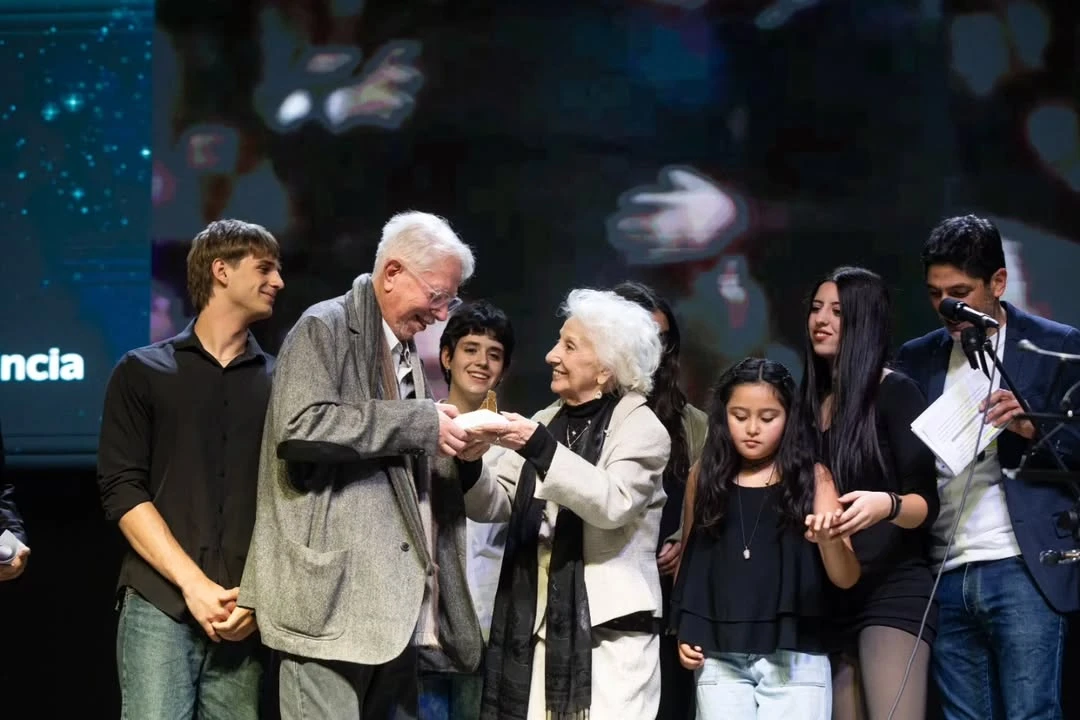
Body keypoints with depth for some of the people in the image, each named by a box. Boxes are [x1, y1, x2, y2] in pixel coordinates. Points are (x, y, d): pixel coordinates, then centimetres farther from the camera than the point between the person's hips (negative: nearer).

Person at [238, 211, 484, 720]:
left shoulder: (406, 348, 21)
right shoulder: (325, 328, -3)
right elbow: (301, 426, -20)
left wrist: (450, 447, 9)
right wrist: (422, 425, -17)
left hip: (399, 602, 8)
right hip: (333, 591, -8)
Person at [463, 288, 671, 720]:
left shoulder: (641, 428, -1)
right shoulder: (546, 422, 16)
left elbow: (611, 502, -18)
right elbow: (492, 505, 12)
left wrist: (537, 447, -24)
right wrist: (471, 462, -8)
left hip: (607, 628, -5)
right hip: (534, 623, 5)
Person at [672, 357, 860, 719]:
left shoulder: (811, 477, 2)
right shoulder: (704, 477, 7)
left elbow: (846, 578, -3)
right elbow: (688, 560, 15)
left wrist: (829, 540, -24)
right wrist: (683, 632, 5)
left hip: (793, 658, -2)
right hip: (720, 658, 2)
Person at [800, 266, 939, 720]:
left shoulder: (895, 392, -4)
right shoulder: (812, 402, 15)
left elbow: (927, 502, -9)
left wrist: (886, 505, -29)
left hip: (891, 589, -7)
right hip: (828, 598, 7)